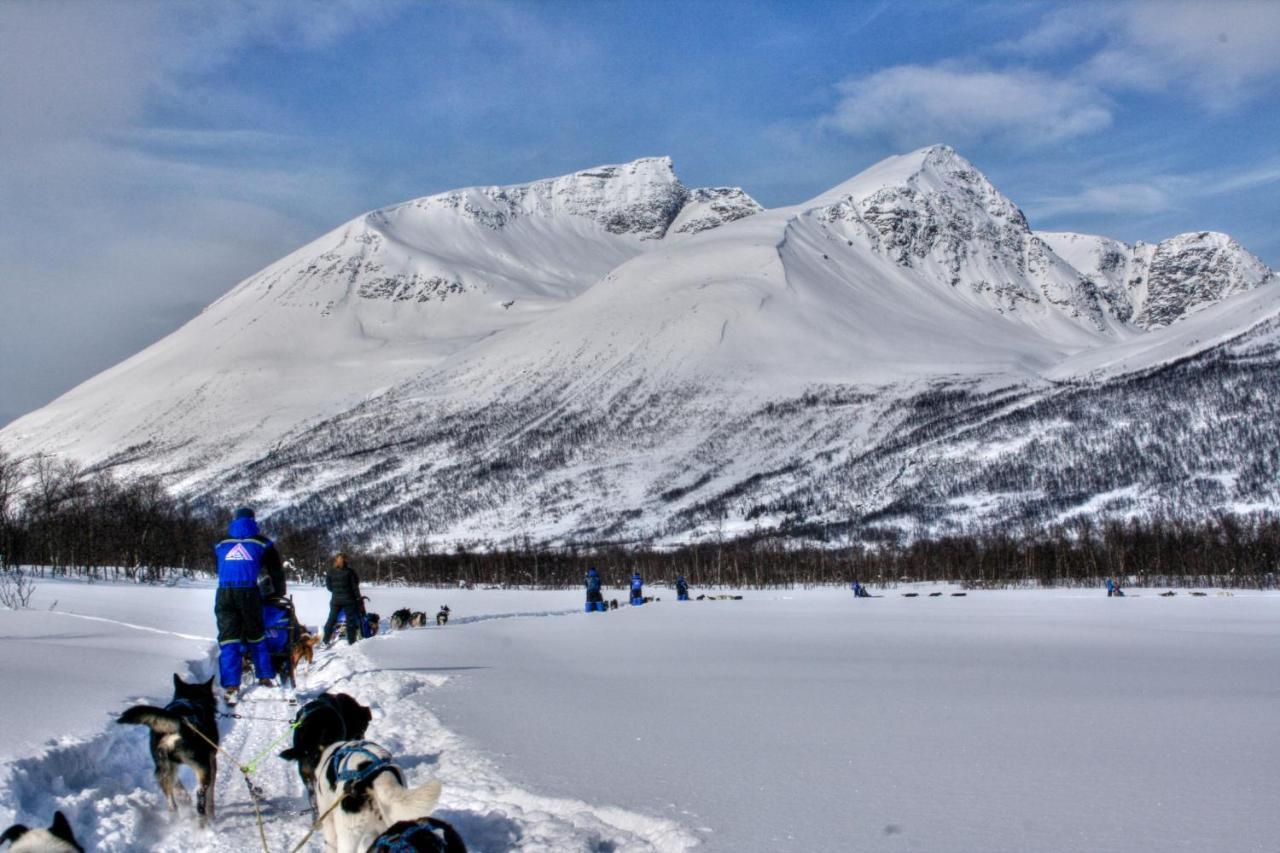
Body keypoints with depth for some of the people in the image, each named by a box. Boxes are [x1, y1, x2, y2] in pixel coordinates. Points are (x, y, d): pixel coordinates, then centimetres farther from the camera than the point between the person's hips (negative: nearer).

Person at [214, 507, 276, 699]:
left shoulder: (221, 544, 18)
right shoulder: (260, 542, 11)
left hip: (224, 593, 1)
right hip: (248, 591, -1)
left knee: (228, 638, 0)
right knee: (256, 636, 15)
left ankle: (230, 684, -8)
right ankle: (265, 677, 19)